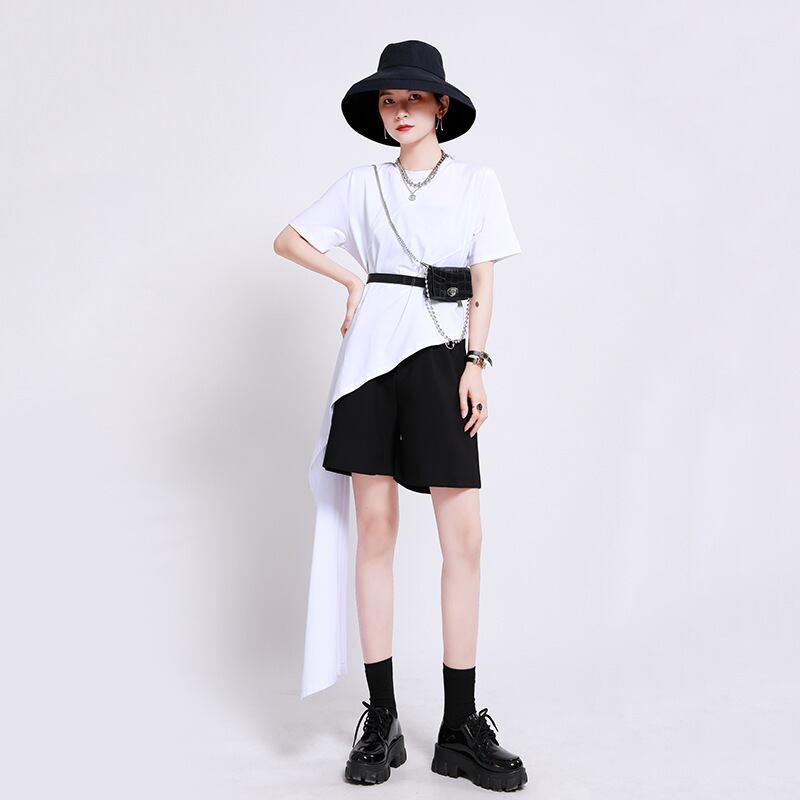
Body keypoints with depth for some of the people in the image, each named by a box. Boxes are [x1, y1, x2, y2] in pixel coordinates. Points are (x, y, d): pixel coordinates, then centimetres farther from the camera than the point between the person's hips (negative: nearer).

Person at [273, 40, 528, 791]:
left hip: (442, 353, -1)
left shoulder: (477, 181, 9)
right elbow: (288, 238, 18)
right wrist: (352, 279, 7)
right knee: (374, 529, 1)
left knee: (464, 537, -7)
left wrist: (475, 363, -5)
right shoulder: (363, 184, 11)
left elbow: (484, 282, 5)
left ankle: (460, 730, 3)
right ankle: (382, 719, 10)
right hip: (373, 350, 1)